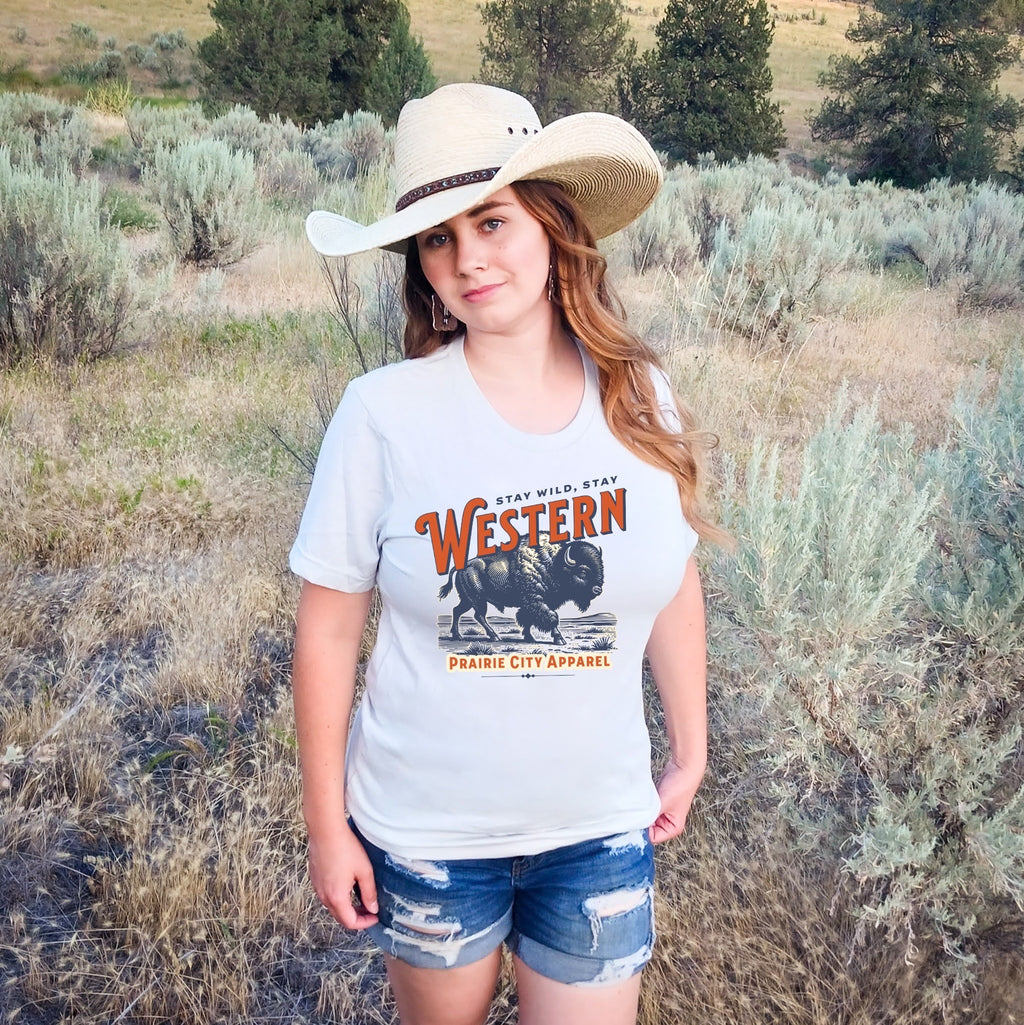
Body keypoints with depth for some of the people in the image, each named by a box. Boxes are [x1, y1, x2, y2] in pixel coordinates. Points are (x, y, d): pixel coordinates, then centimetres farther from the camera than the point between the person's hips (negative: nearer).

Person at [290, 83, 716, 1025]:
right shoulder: (385, 413, -16)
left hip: (602, 828, 2)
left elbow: (674, 586, 5)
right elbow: (328, 629, -9)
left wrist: (689, 755, 12)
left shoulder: (640, 400, -7)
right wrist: (328, 824, -4)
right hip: (428, 830, -1)